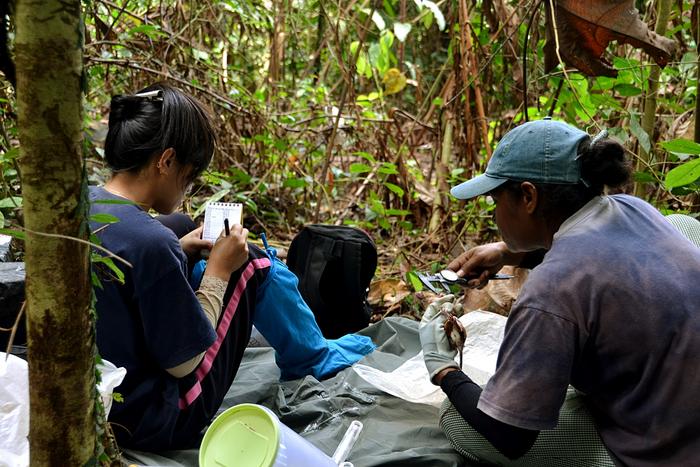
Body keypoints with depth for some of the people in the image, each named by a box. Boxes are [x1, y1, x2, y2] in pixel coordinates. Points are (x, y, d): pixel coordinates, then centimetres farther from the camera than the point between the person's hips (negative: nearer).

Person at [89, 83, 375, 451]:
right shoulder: (151, 243, -30)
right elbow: (184, 363, -20)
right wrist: (218, 270, -12)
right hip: (154, 424, -8)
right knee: (254, 264, -2)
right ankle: (316, 359, 25)